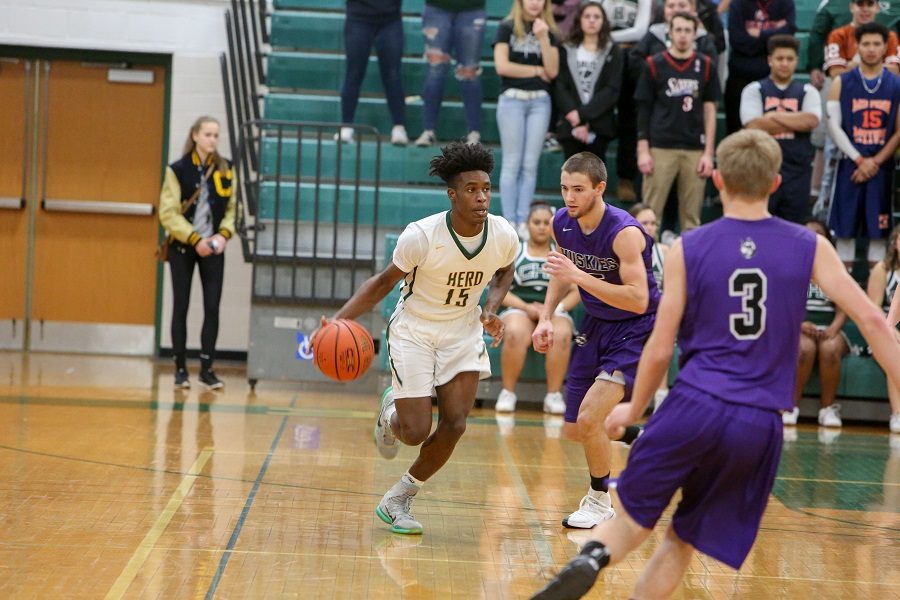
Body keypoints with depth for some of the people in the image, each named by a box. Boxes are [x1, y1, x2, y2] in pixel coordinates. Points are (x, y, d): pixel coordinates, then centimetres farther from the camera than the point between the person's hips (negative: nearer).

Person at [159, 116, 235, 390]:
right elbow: (169, 213, -9)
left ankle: (207, 368, 5)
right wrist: (195, 239, -16)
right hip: (182, 247, -2)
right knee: (181, 306, 3)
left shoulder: (225, 169, 2)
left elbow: (232, 207, 7)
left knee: (212, 307, -3)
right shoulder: (178, 170, -7)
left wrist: (224, 234, -11)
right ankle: (180, 368, 12)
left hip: (212, 248, 2)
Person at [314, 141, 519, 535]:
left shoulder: (504, 236, -14)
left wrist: (491, 307, -8)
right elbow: (385, 281, -11)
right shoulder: (421, 236, -25)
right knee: (416, 432, -8)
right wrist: (339, 319, -22)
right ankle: (391, 411, 32)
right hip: (414, 329, -4)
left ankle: (399, 499, 15)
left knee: (455, 424, -7)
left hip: (463, 331, 4)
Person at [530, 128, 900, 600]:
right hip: (760, 424, 1)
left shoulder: (688, 249, 1)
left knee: (632, 521, 12)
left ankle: (591, 558, -20)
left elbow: (660, 349, 3)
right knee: (681, 542, 15)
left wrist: (633, 409, 18)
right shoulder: (808, 247, 4)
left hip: (696, 403, -1)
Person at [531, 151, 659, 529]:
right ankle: (635, 437, 40)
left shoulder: (625, 233, -27)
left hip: (637, 328, -7)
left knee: (588, 418, -20)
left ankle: (600, 501, 5)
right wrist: (546, 317, 1)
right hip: (596, 324, 7)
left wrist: (578, 276, -38)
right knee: (573, 431, 10)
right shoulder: (562, 223, -7)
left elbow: (639, 301, -33)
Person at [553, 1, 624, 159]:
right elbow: (559, 87, 1)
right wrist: (574, 115, -14)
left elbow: (612, 89, -3)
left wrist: (583, 115, -13)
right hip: (570, 124, 1)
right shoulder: (566, 51, 10)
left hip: (599, 125, -1)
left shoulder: (613, 52, 7)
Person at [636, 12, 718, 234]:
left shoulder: (705, 66, 7)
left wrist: (708, 153, 1)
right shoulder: (654, 65, 3)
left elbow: (709, 110, 8)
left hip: (695, 150, 1)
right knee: (650, 213, -1)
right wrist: (643, 150, -3)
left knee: (691, 216, 5)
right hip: (661, 149, -1)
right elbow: (643, 109, 4)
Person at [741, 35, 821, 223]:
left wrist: (774, 116, -9)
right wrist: (796, 122, -7)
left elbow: (811, 121, -10)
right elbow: (754, 126, -12)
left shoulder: (807, 92, 9)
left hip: (798, 171, 2)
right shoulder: (754, 90, 3)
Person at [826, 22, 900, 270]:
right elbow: (833, 126, -4)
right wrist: (859, 159, -12)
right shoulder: (842, 83, 1)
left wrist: (875, 161, -9)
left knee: (878, 230, 3)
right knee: (844, 228, 2)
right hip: (850, 164, 0)